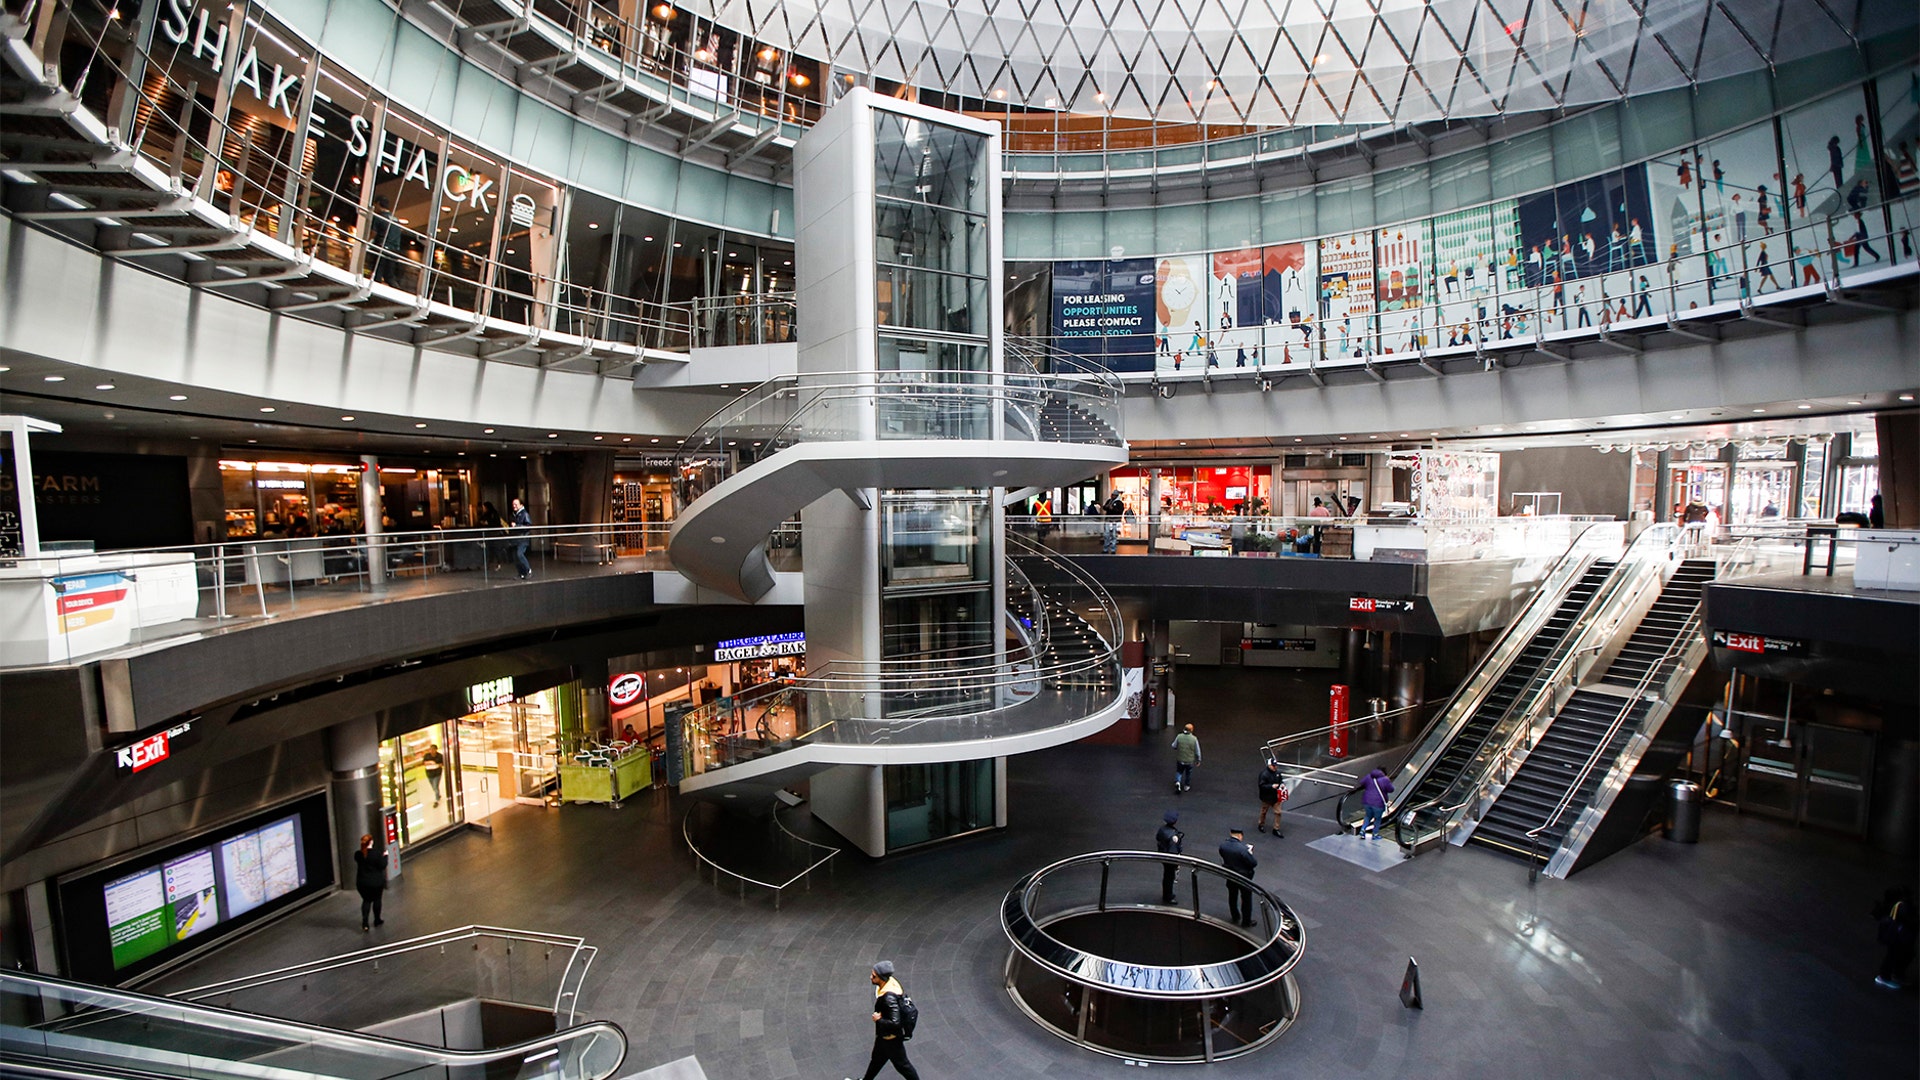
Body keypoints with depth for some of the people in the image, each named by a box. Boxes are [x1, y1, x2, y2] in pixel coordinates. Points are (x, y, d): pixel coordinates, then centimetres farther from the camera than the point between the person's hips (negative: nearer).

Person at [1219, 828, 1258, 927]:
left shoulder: (1222, 846, -16)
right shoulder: (1242, 849, -34)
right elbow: (1254, 863, -25)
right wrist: (1250, 853, -7)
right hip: (1244, 878, -5)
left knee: (1232, 897, 26)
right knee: (1246, 899, 18)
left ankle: (1235, 917, 46)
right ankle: (1246, 921, 34)